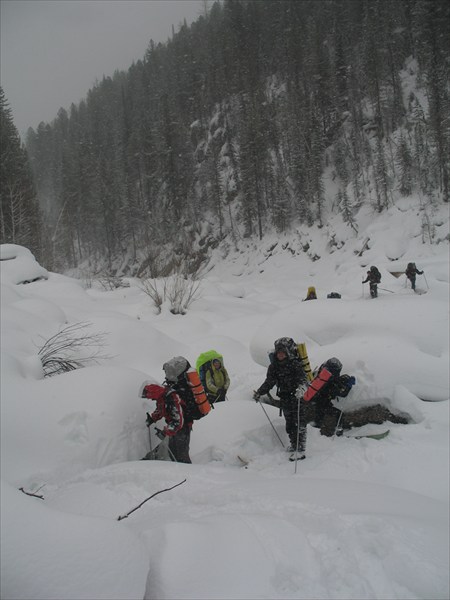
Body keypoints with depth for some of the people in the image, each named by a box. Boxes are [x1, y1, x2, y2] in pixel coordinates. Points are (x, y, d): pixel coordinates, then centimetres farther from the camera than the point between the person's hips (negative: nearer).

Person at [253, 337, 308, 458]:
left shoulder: (295, 364, -11)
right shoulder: (274, 366, 5)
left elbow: (302, 379, -22)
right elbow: (269, 382, 10)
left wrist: (301, 388, -42)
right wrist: (259, 392, 0)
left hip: (296, 397, -6)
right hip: (284, 399, 6)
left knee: (299, 423, -6)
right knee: (289, 424, 13)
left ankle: (301, 449, -3)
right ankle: (294, 445, 26)